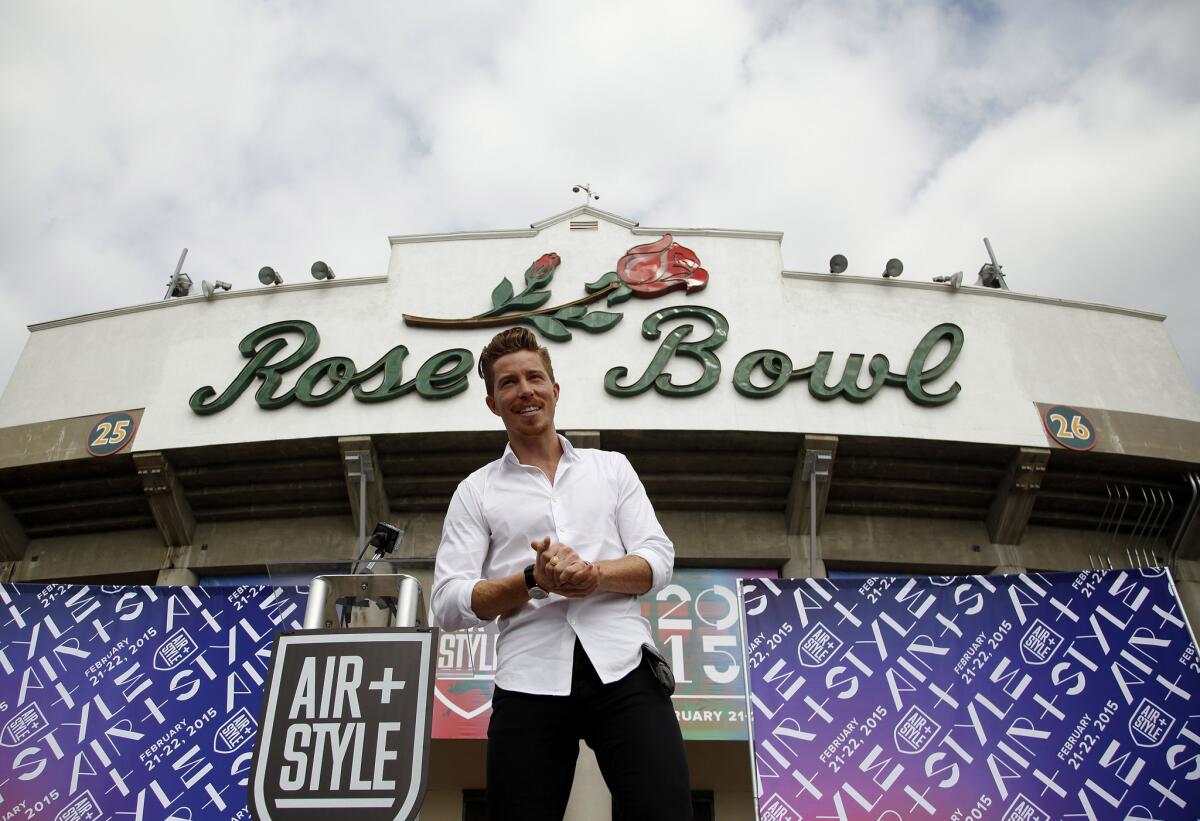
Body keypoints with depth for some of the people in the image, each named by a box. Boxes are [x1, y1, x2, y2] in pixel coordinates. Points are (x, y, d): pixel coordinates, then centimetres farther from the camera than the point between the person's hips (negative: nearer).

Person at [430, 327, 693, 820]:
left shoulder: (612, 467, 17)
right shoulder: (476, 491, 13)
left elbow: (658, 558, 8)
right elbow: (448, 603, 3)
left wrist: (595, 574, -13)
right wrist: (534, 580, -12)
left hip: (623, 668, 0)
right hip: (530, 681, 0)